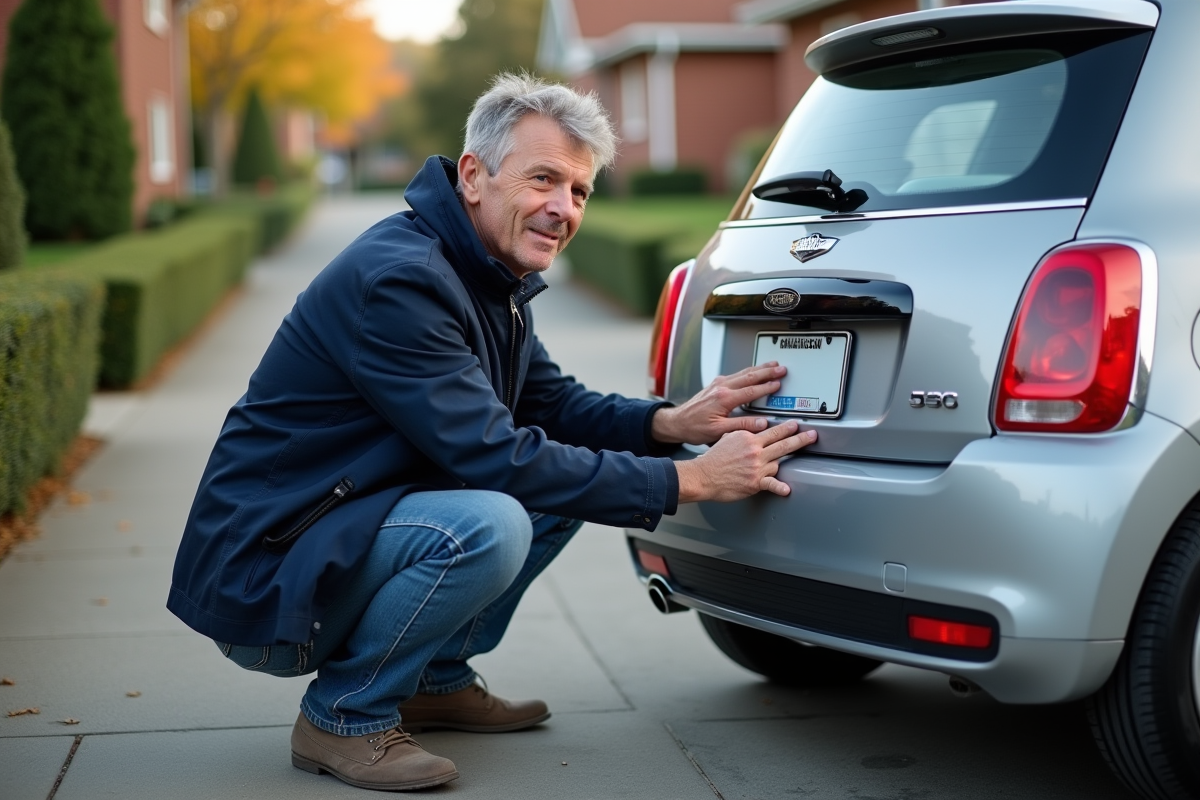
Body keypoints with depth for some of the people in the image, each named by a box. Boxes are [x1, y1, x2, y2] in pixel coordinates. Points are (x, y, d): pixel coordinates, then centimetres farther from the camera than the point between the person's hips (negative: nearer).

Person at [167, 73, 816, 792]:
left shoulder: (493, 278, 7)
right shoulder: (397, 279, -24)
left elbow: (555, 405, 13)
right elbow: (497, 458, -26)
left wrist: (670, 424, -8)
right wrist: (691, 481, -23)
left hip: (349, 538, 10)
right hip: (259, 579, -10)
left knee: (568, 469, 6)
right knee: (488, 526, -32)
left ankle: (435, 679, 14)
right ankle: (344, 714, -8)